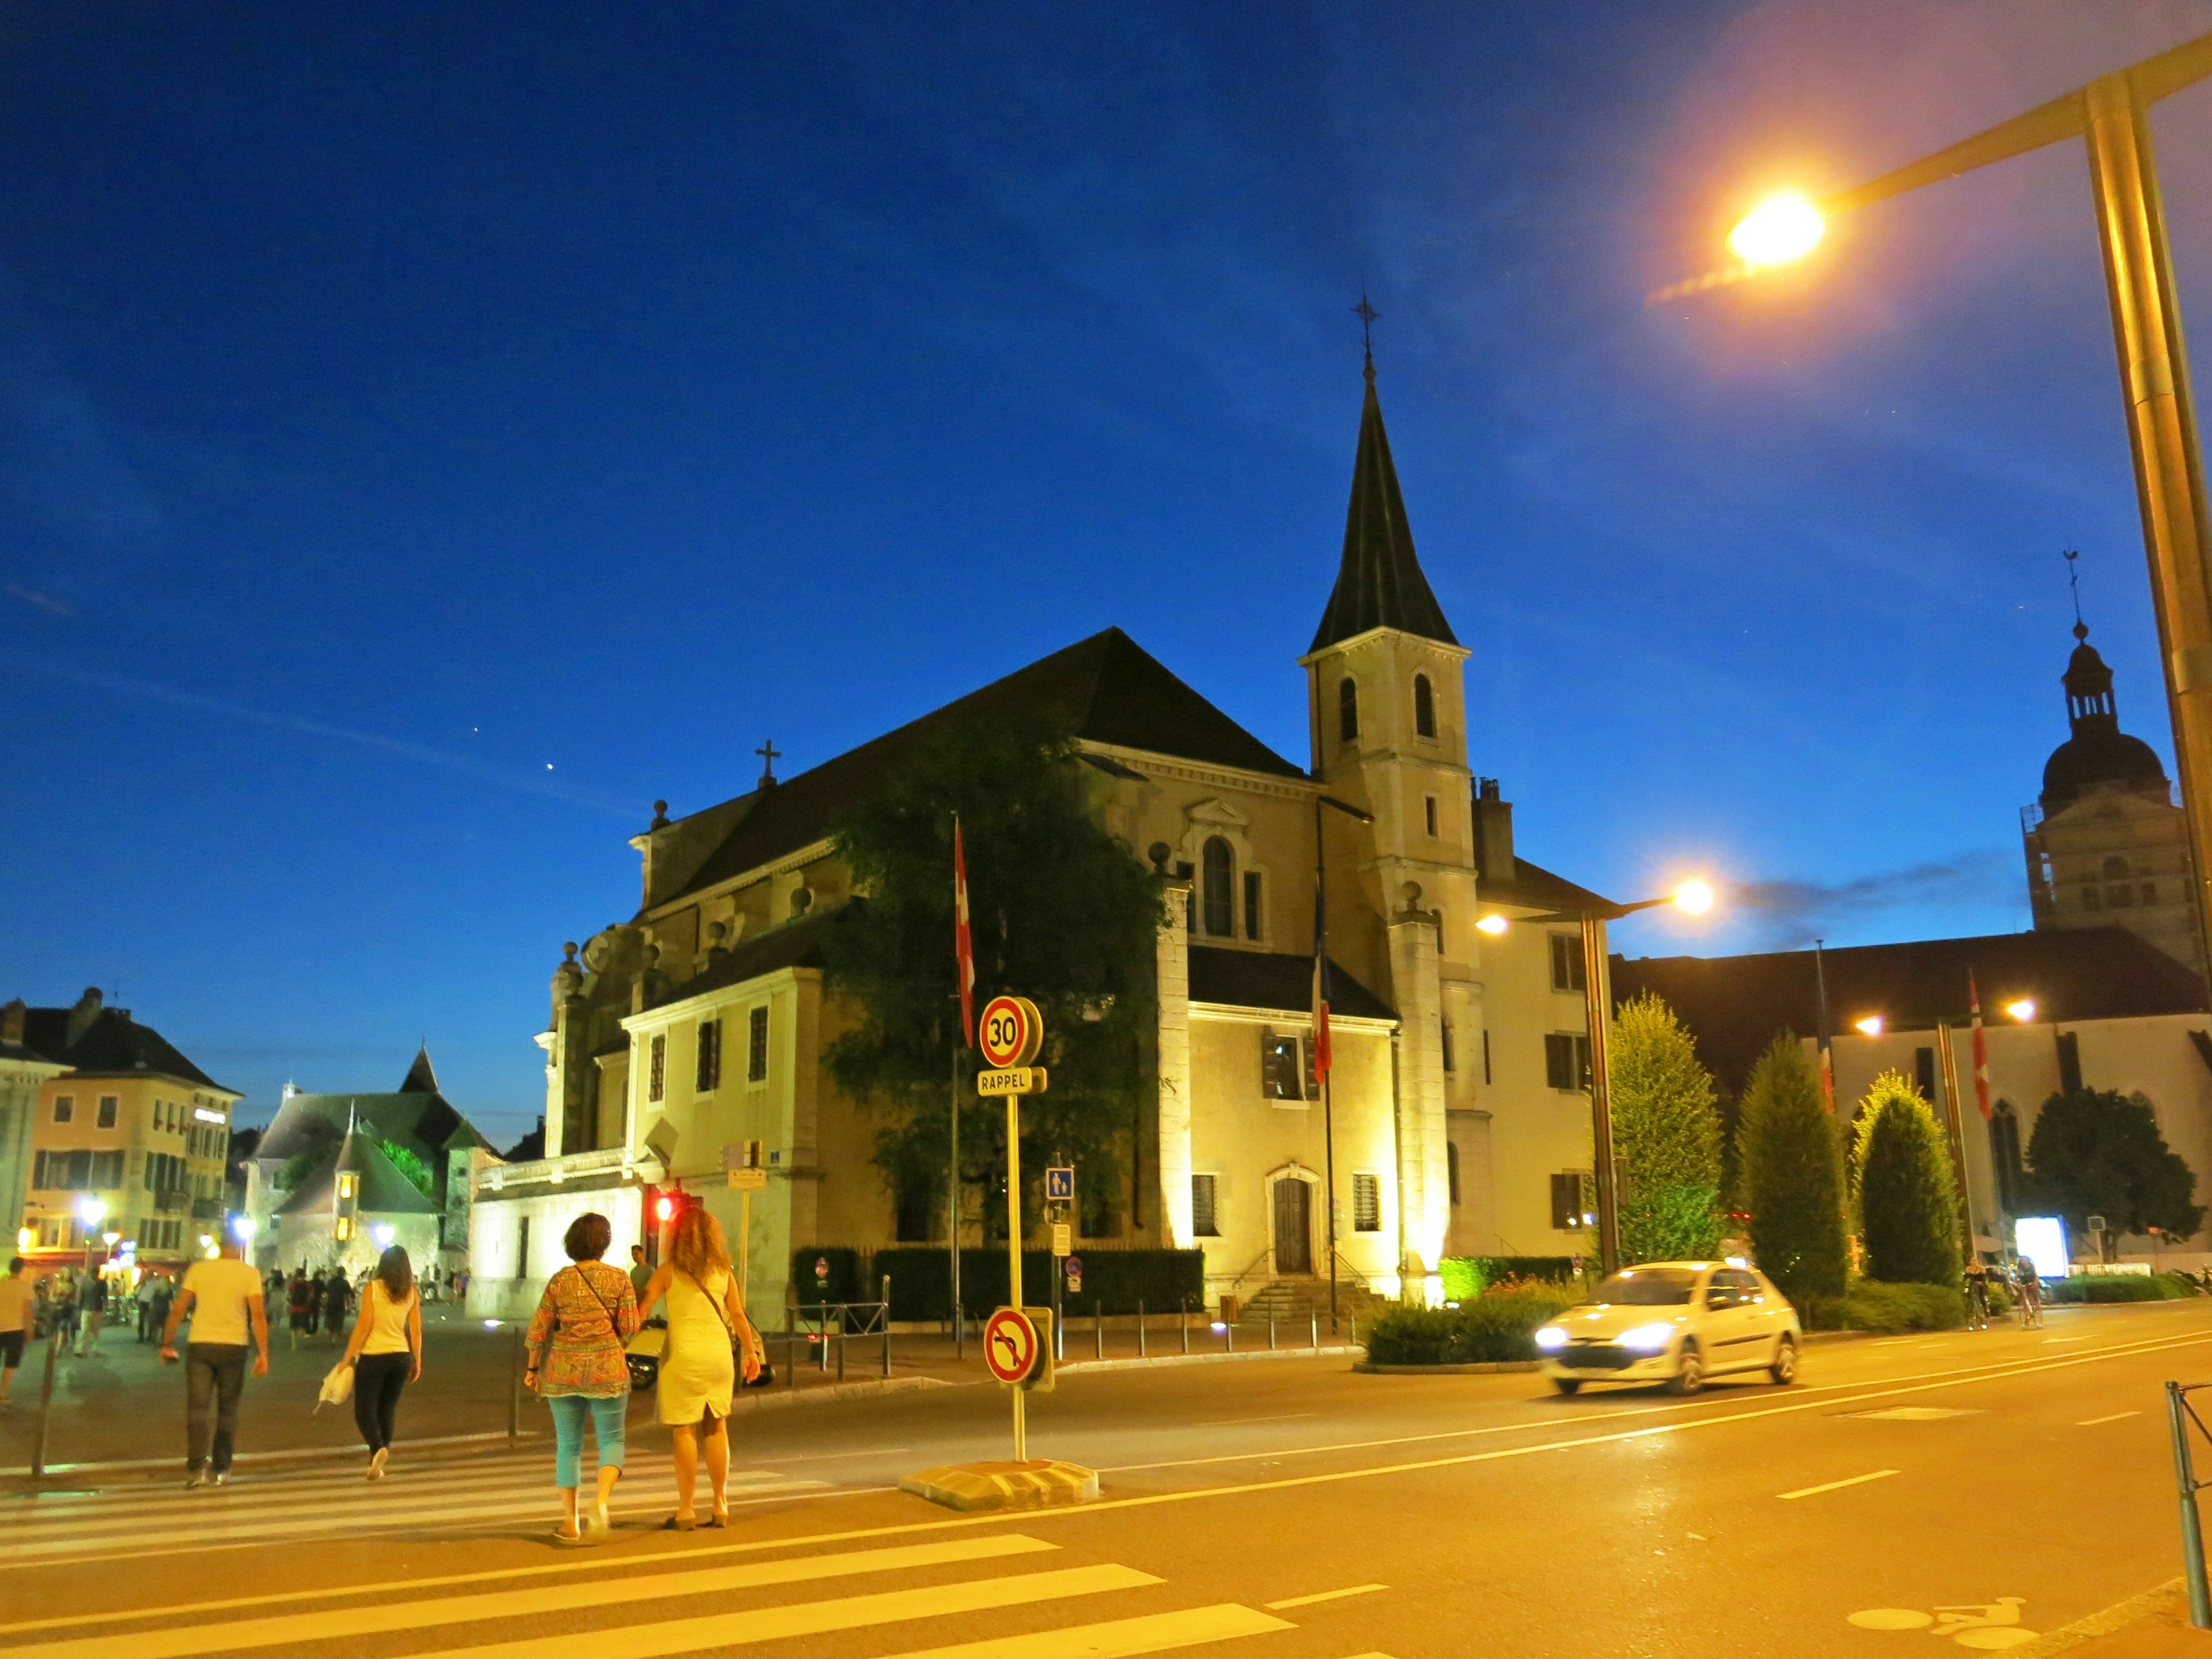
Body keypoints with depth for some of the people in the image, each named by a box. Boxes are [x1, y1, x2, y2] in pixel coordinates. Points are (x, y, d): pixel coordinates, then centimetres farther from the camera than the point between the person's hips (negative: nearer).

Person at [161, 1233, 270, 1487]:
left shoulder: (198, 1269, 2)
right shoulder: (250, 1274, -3)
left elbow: (179, 1310, 0)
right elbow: (258, 1316, -9)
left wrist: (168, 1344, 11)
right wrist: (263, 1354, -6)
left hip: (200, 1345, 0)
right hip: (233, 1347, 0)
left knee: (197, 1408, 3)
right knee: (227, 1411, 12)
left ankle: (196, 1469, -9)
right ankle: (220, 1471, 14)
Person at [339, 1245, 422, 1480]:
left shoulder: (373, 1288, -8)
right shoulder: (412, 1293, 3)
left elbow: (364, 1325, -12)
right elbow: (416, 1330, 4)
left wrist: (347, 1358, -6)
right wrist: (417, 1361, 13)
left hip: (373, 1356, -4)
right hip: (401, 1357, 4)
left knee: (364, 1410, 2)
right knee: (387, 1410, 14)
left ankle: (378, 1448, -23)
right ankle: (378, 1464, 15)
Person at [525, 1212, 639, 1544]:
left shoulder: (559, 1281, 0)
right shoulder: (619, 1279, -4)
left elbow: (538, 1330, 1)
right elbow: (629, 1328, -6)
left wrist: (533, 1368, 14)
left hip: (563, 1371, 2)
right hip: (607, 1371, -2)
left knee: (568, 1445, 12)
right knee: (612, 1440, 11)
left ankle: (570, 1523, 13)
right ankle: (601, 1499, -13)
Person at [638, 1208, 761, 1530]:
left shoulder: (670, 1272, -5)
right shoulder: (723, 1272, 5)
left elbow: (640, 1308, -8)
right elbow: (739, 1316, 9)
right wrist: (751, 1352, 19)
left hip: (683, 1355, -4)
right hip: (720, 1354, 4)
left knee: (685, 1432, 2)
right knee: (716, 1429, 12)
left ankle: (686, 1510, 5)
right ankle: (721, 1506, 17)